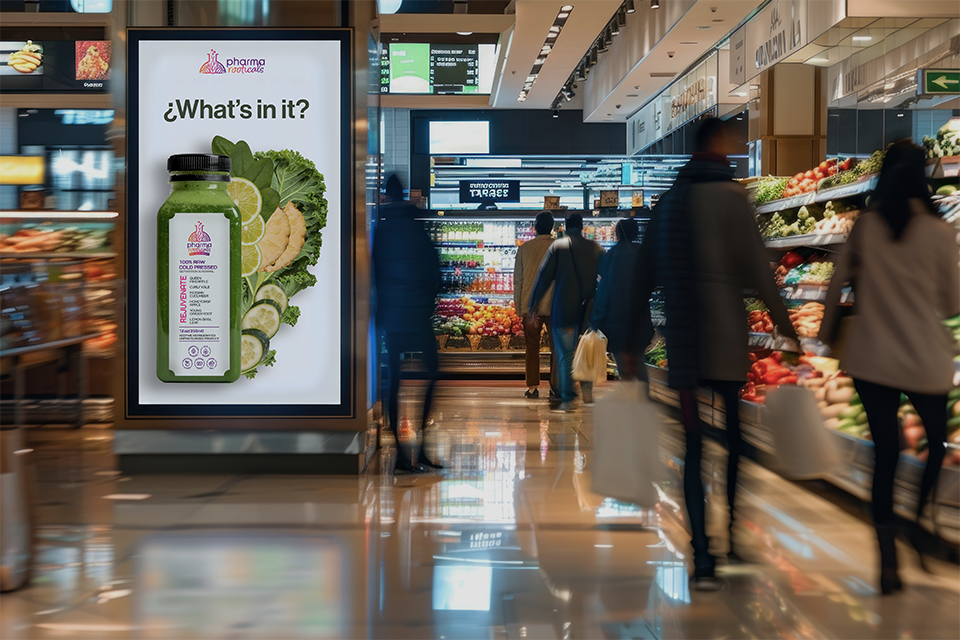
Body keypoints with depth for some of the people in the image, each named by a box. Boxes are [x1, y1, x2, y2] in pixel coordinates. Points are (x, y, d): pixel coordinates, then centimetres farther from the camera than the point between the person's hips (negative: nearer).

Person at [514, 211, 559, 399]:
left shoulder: (524, 248, 2)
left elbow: (517, 280, 5)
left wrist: (519, 308, 11)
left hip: (530, 306, 1)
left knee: (532, 347, 7)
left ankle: (532, 387, 4)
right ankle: (555, 387, 8)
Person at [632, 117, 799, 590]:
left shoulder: (669, 199, 11)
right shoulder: (730, 195, -5)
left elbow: (644, 275, 13)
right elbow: (757, 268, -10)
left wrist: (632, 340, 18)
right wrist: (785, 325, -3)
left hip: (682, 339, 4)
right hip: (725, 338, -4)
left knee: (694, 445, 4)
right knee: (734, 435, 13)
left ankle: (703, 558, -1)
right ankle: (731, 534, 19)